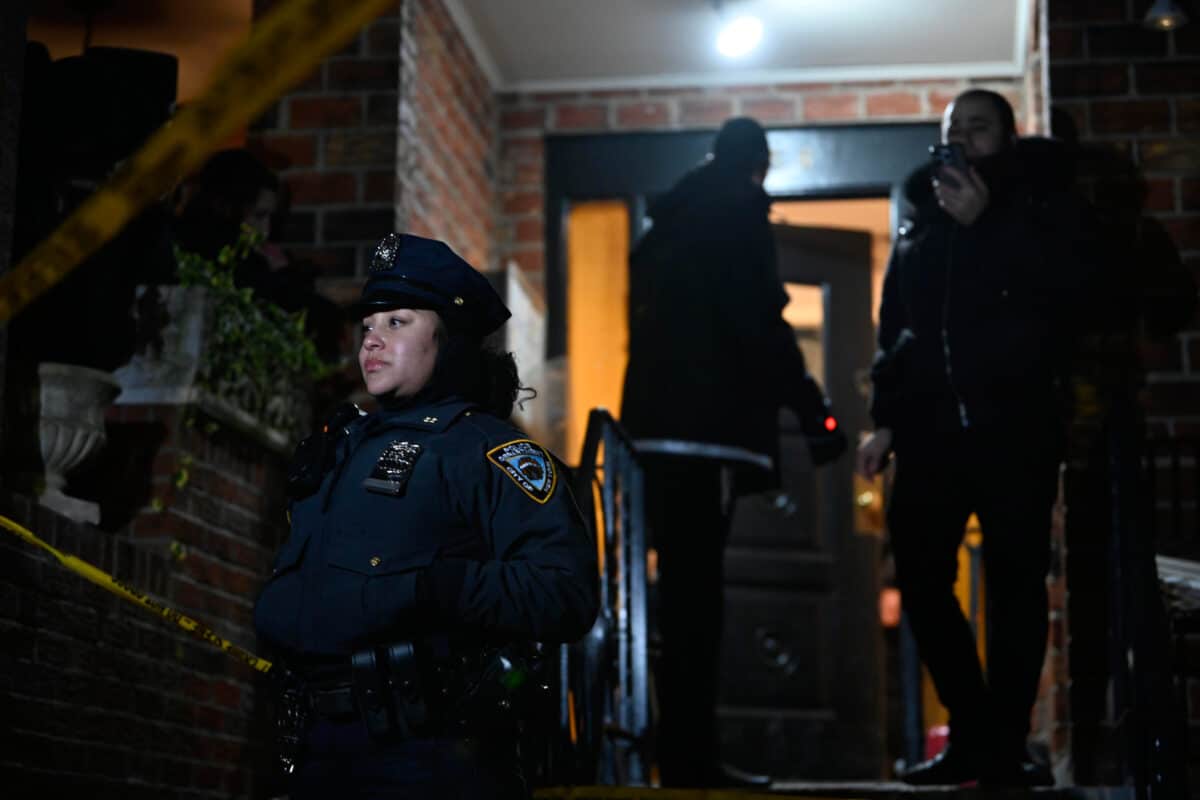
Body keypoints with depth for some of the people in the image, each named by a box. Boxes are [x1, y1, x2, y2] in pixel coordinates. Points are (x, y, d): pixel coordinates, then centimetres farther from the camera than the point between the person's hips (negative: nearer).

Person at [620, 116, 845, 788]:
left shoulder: (673, 217, 21)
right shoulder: (737, 211, -3)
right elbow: (759, 321, -12)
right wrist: (813, 409, -8)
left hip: (658, 417, 8)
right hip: (704, 421, -8)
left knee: (686, 587, 9)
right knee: (695, 589, -8)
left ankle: (685, 754, 11)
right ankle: (690, 757, -7)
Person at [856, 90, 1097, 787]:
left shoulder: (1045, 202, 8)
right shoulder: (922, 219, 19)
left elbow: (1070, 276, -12)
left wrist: (986, 223, -15)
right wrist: (886, 419, 13)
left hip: (1014, 423, -4)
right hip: (931, 427, 4)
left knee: (1015, 584, -3)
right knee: (922, 578, 1)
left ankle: (1004, 749, 3)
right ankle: (973, 736, 13)